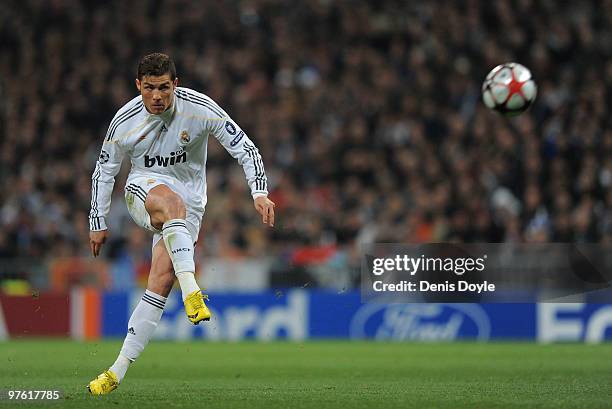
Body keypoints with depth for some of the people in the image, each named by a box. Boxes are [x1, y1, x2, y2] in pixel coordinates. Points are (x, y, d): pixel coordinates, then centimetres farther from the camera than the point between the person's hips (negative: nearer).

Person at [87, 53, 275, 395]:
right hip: (144, 188, -1)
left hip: (189, 205, 1)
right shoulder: (125, 122, -9)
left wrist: (260, 192, -23)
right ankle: (191, 292, -52)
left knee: (162, 280, -17)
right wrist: (98, 223, 7)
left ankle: (119, 370, -13)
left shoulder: (199, 108, -13)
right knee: (172, 200, -39)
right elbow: (104, 171, 5)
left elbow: (244, 148, -10)